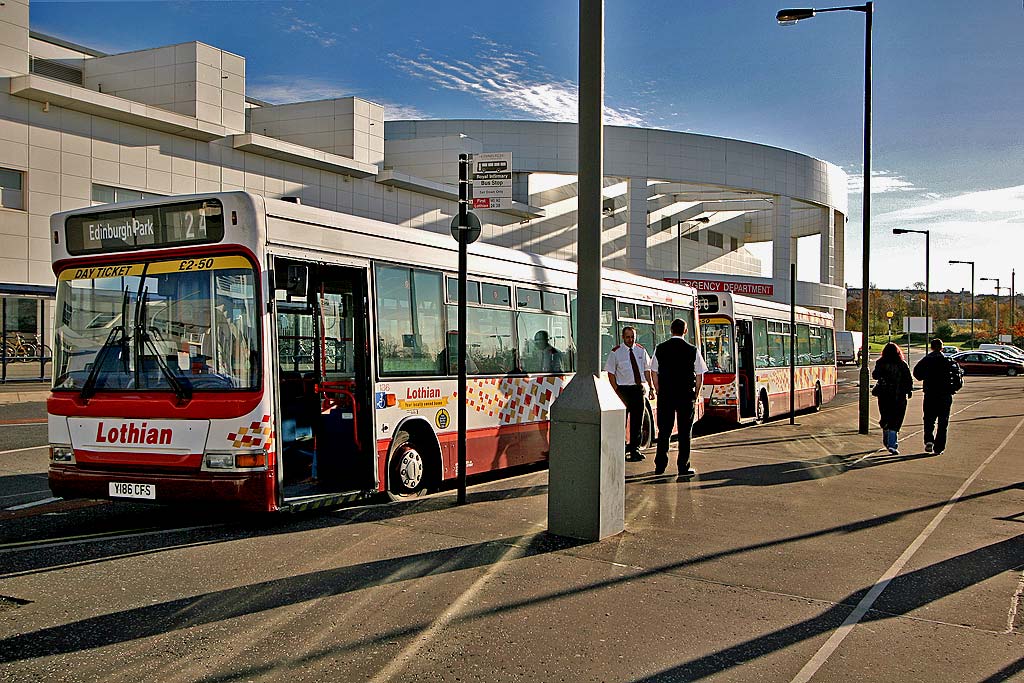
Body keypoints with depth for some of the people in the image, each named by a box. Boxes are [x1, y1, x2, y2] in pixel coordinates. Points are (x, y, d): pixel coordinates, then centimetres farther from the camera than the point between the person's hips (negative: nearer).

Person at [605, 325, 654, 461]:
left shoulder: (641, 351, 10)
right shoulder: (616, 352, -2)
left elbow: (647, 370, 15)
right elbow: (611, 373, -4)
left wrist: (651, 387, 7)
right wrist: (616, 392, -11)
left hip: (638, 389, 4)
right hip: (624, 389, -4)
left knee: (637, 420, 10)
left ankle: (635, 449, 20)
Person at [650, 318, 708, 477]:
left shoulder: (660, 349, 2)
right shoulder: (693, 350, -4)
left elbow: (654, 373, 5)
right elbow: (699, 375, -2)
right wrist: (695, 394, 9)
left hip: (665, 395, 2)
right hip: (686, 396, -2)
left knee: (664, 431, 11)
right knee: (684, 431, 5)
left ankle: (660, 466, 14)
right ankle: (683, 467, 5)